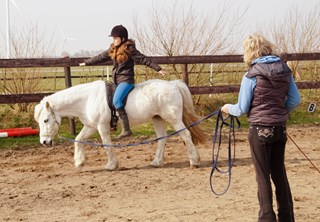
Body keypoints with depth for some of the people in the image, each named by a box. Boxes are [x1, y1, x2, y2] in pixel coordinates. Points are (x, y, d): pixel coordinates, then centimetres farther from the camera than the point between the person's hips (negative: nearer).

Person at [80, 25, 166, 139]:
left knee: (116, 100, -25)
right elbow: (100, 57, 23)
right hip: (116, 81, 9)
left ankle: (126, 128, -26)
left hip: (126, 80, -9)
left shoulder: (129, 50, -10)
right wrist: (86, 62, 31)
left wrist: (158, 69, -16)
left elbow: (144, 60, -12)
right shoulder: (112, 50, 12)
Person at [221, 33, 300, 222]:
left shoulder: (251, 76, -14)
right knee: (279, 172, 17)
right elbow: (295, 100, 4)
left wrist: (229, 108, 11)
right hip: (280, 128, 5)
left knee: (263, 176, 6)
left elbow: (242, 109, -9)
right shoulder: (284, 70, 1)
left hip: (260, 130, -5)